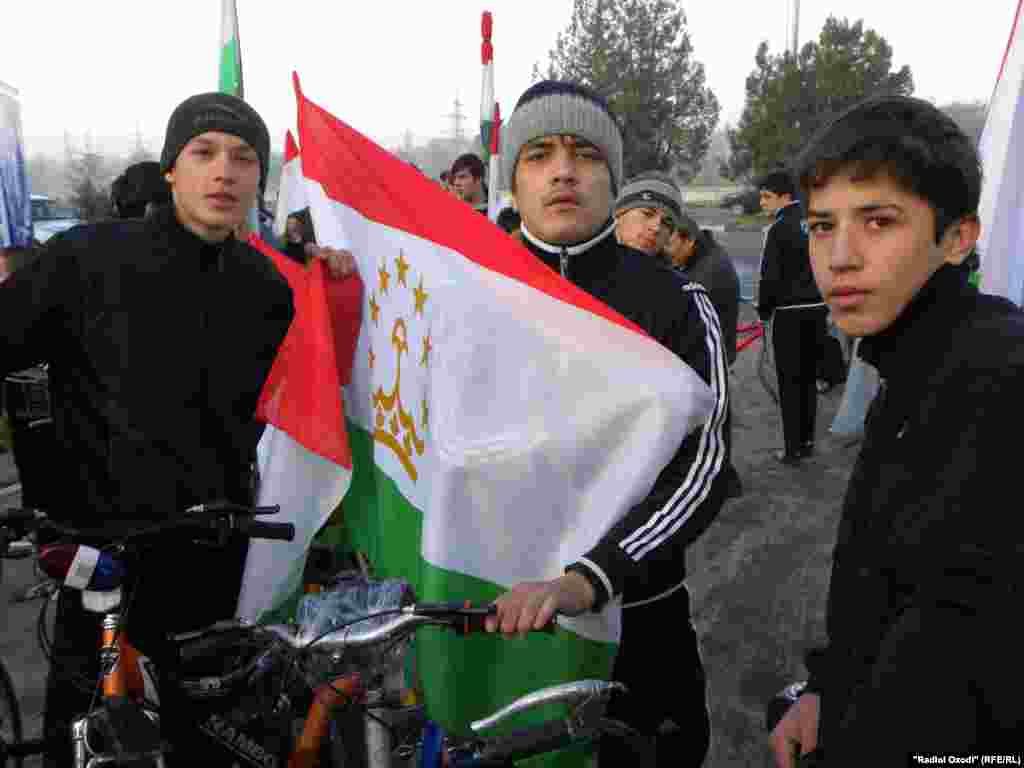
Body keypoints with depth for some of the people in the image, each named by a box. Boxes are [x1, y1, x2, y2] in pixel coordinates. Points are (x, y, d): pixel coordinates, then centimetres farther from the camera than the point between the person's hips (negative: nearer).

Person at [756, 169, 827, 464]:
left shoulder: (779, 229, -12)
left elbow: (770, 276, -14)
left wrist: (764, 310, -2)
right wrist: (823, 300, 18)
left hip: (790, 311, -6)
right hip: (817, 308, 6)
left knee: (790, 381, 1)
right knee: (809, 377, 15)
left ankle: (793, 449, 4)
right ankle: (807, 442, 21)